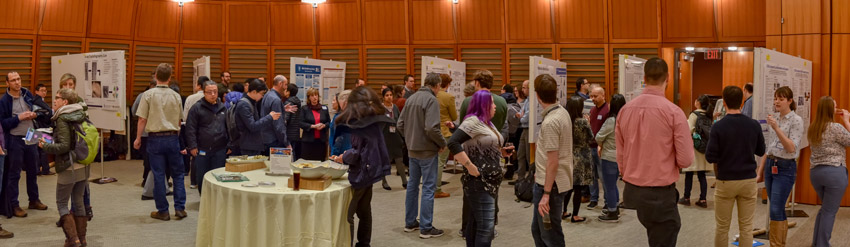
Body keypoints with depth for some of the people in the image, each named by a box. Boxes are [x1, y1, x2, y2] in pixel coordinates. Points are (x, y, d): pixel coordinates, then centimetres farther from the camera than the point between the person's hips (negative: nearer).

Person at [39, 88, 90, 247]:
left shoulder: (62, 119, -14)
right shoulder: (82, 116, 6)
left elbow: (64, 146, -20)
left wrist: (45, 146, -6)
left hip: (69, 169, -7)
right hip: (84, 167, 7)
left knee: (61, 203, 6)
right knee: (78, 201, 16)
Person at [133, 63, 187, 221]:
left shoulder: (149, 94, -6)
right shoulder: (176, 96, 1)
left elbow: (142, 120, -6)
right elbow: (179, 120, 8)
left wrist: (138, 138, 5)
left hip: (155, 138, -2)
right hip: (172, 137, 2)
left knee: (158, 175, 4)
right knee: (178, 173, 11)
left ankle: (163, 211, 10)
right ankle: (179, 208, 10)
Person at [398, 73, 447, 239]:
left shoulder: (411, 98, 8)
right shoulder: (432, 100, -16)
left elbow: (400, 124, 9)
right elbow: (431, 128, -25)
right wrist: (443, 143, -11)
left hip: (412, 150, 8)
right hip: (427, 150, -8)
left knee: (412, 185, 16)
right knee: (428, 188, -1)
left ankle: (410, 222, 25)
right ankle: (426, 228, 3)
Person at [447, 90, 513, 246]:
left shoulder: (487, 123, 16)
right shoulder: (473, 121, -14)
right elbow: (453, 143, -24)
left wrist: (501, 151, 8)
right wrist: (470, 167, -23)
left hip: (490, 180, 10)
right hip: (479, 182, -10)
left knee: (476, 222, 16)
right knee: (486, 227, -10)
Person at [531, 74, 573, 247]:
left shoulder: (550, 122, -22)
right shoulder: (563, 112, 7)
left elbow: (553, 162, -23)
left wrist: (546, 193, -21)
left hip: (550, 184, -10)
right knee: (538, 230, 21)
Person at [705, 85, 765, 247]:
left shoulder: (718, 127, -13)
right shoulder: (754, 125, -3)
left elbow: (710, 157, -12)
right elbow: (761, 151, 10)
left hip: (726, 182, -3)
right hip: (749, 181, 3)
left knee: (722, 227, 9)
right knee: (746, 227, 9)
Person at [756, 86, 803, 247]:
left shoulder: (796, 120, -9)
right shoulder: (774, 120, 12)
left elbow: (792, 148, -18)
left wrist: (776, 128, -26)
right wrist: (760, 170, 16)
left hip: (785, 168, -7)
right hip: (770, 165, 7)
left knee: (776, 210, -11)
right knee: (778, 210, 11)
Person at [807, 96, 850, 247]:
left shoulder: (812, 129, 7)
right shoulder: (836, 127, -13)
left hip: (815, 172, 7)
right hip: (835, 172, -7)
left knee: (825, 208, 23)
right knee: (829, 211, 3)